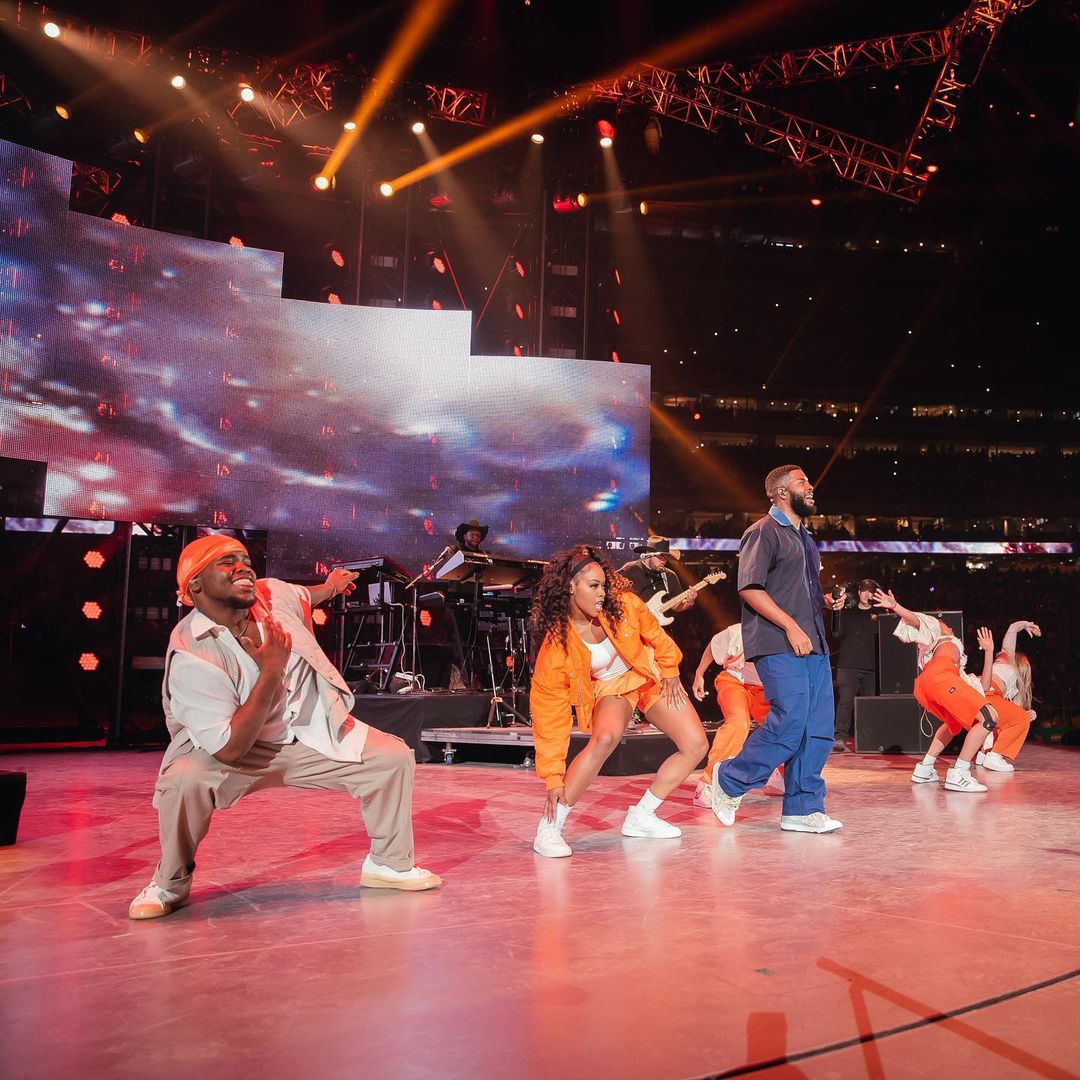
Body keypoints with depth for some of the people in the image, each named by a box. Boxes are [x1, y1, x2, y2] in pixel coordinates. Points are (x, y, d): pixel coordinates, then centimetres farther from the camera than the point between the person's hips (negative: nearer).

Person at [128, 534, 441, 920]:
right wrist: (270, 673, -34)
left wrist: (331, 587, 35)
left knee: (394, 758, -8)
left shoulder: (273, 594, -12)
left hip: (312, 734, 5)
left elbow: (303, 597, 17)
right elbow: (229, 749, -32)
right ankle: (170, 884, -4)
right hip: (237, 750, -5)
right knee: (184, 780, -34)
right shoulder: (190, 656, -28)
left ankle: (389, 864, 13)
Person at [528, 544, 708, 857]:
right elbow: (549, 715, -25)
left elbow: (655, 636, -1)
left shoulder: (622, 605, -23)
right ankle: (549, 828, -24)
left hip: (650, 677, 5)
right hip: (610, 689, -4)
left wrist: (671, 674, 6)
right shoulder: (555, 646, -30)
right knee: (605, 738, -36)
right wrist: (553, 778, -24)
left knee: (696, 745, -4)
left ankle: (640, 817, 9)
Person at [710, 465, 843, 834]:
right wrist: (791, 627, -19)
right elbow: (750, 588, -14)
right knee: (789, 724, -13)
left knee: (819, 730, 4)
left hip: (813, 645, 9)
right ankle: (730, 780, 7)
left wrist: (827, 601, 12)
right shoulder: (763, 532, -5)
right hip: (779, 646, -9)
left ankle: (802, 810, 12)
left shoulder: (803, 536, 23)